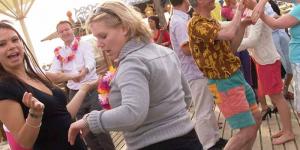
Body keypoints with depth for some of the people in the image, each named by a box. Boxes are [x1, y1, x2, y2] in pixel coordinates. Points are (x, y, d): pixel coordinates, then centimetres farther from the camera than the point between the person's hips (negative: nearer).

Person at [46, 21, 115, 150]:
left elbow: (91, 62, -22)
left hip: (92, 89, -4)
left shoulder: (84, 45, -3)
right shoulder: (59, 53, 8)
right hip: (74, 93, 4)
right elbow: (54, 72, -4)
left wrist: (85, 70, -45)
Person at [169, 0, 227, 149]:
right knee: (203, 111, -1)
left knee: (209, 107, 19)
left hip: (199, 69, 10)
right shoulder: (179, 22, -19)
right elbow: (187, 49, -24)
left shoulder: (182, 19, 12)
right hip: (194, 72, -10)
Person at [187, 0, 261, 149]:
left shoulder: (213, 22, 13)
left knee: (256, 118, 21)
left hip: (236, 77, 10)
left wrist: (242, 25, 5)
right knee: (248, 131, -9)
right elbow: (229, 34, -33)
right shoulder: (196, 24, -19)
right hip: (224, 83, -10)